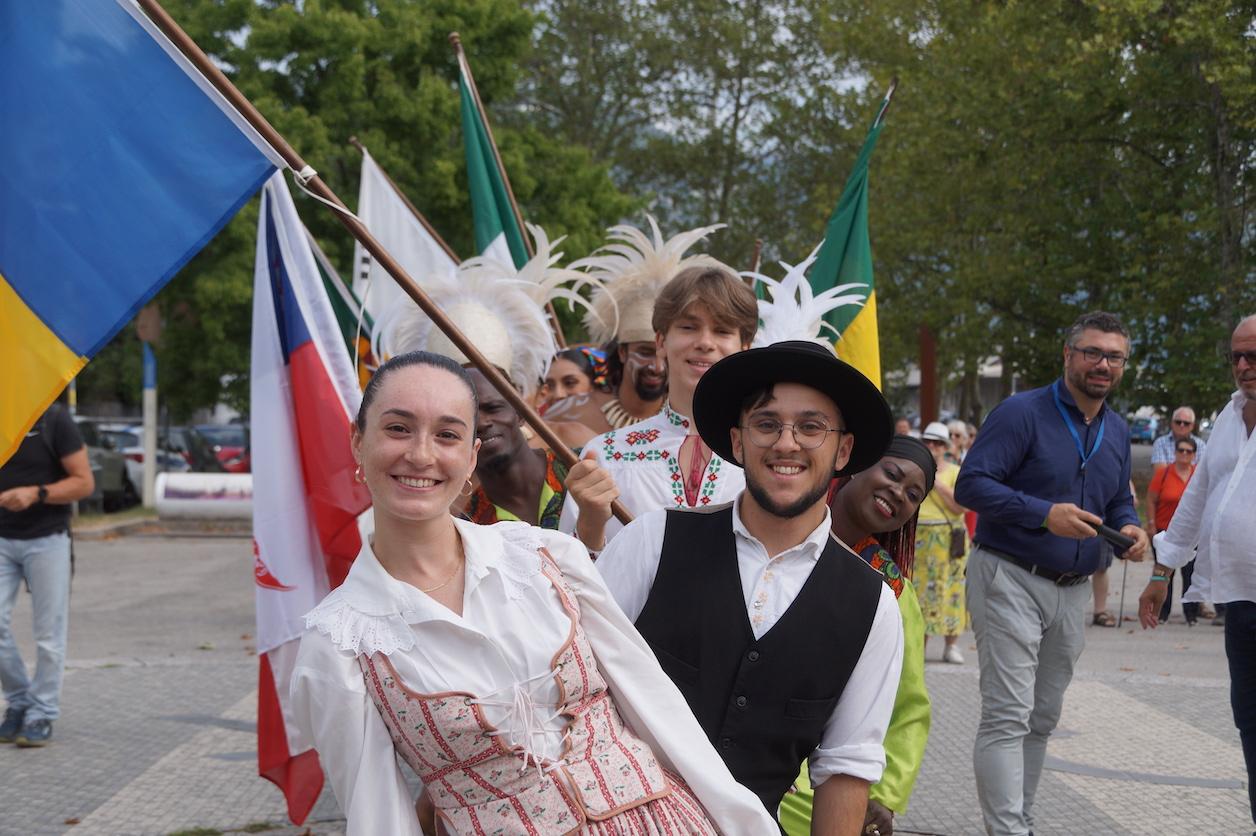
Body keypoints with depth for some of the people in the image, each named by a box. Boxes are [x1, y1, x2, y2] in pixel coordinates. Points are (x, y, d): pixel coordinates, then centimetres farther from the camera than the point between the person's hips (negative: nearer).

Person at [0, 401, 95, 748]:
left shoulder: (54, 419, -7)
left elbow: (84, 483, -8)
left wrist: (36, 493, -21)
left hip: (46, 540, -3)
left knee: (48, 633, 0)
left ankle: (41, 715, 11)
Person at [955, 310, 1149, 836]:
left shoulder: (1117, 432, 12)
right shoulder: (1022, 413, -11)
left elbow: (1119, 501, 23)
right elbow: (971, 484, -17)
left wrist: (1131, 528, -2)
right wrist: (1045, 513, -26)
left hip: (1071, 591, 7)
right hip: (1009, 579, -7)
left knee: (1042, 719, 14)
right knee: (1008, 716, -12)